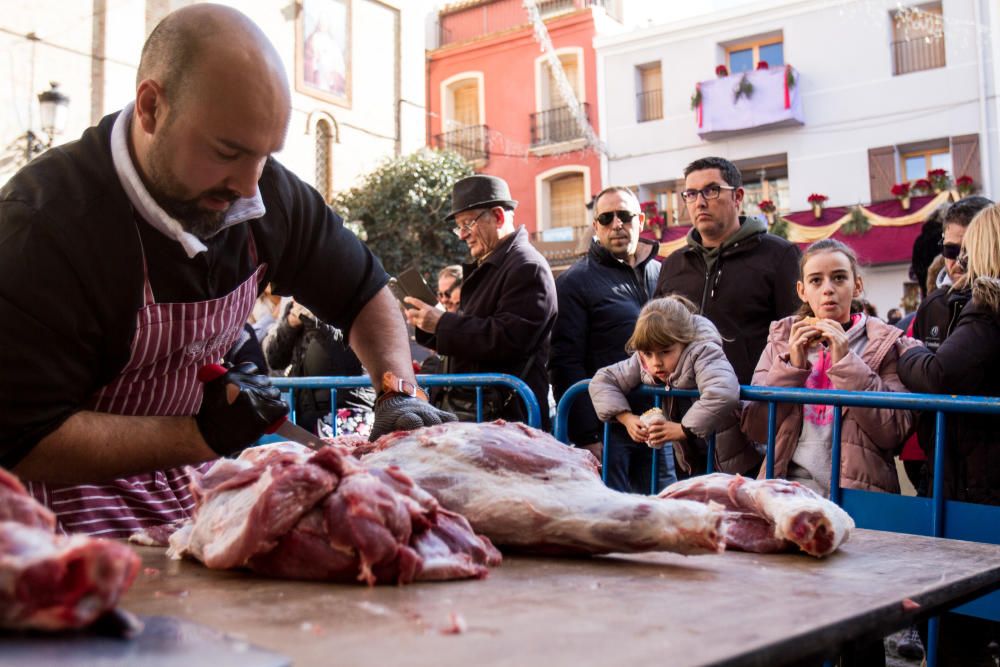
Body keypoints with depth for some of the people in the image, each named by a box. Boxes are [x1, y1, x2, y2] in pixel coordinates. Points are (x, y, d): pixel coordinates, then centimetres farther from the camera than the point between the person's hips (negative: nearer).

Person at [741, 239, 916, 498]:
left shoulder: (886, 343, 6)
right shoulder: (782, 338, 11)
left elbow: (894, 433, -6)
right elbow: (755, 429, 4)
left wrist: (846, 363, -10)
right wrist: (792, 365, -6)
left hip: (857, 491, -2)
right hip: (788, 487, 2)